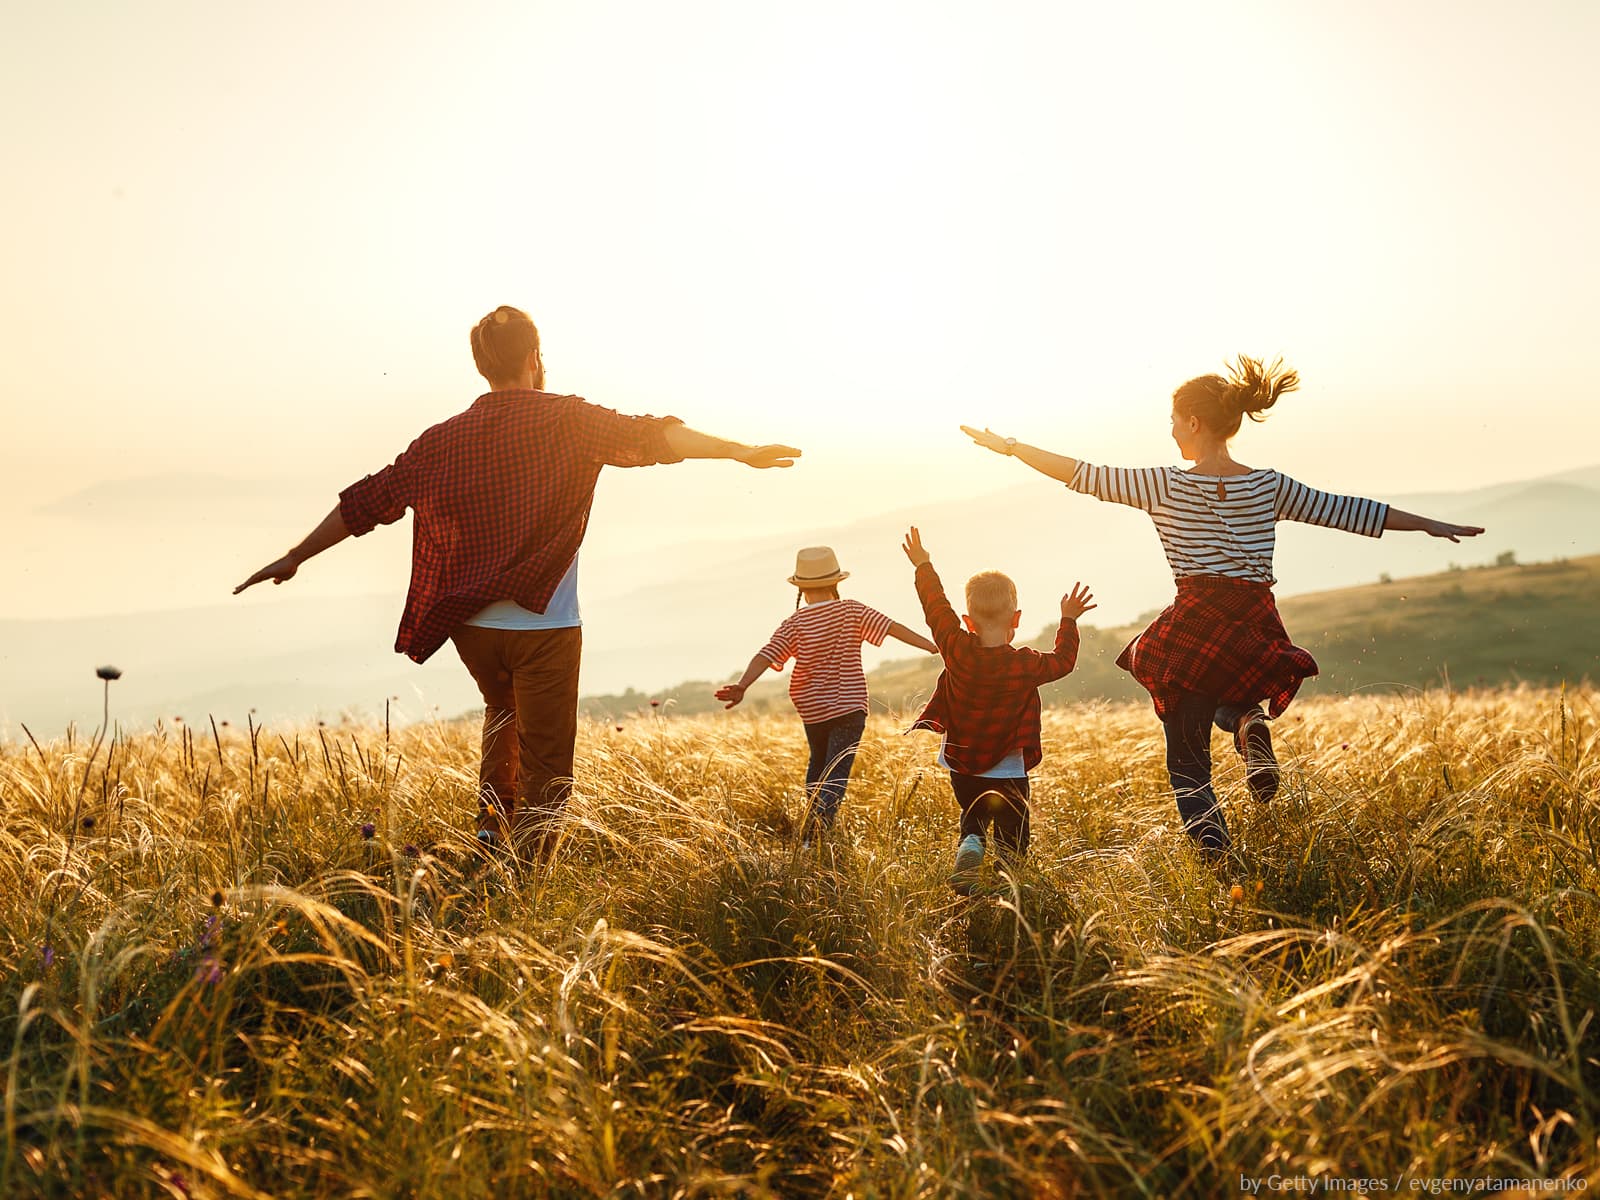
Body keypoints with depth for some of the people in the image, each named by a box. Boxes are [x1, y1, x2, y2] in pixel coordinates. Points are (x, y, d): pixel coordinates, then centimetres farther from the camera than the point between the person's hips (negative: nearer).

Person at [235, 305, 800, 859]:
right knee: (544, 772, 2)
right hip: (544, 625, -4)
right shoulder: (567, 420, -4)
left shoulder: (444, 439, 7)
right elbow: (646, 437, -17)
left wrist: (294, 558, 19)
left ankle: (492, 826, 23)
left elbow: (367, 500, 11)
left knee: (503, 713, 33)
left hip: (471, 627, 5)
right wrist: (740, 451, -19)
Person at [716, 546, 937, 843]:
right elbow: (893, 628, -10)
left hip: (812, 710, 2)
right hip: (849, 707, -2)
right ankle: (814, 836, -25)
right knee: (836, 774, -6)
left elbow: (766, 655, -17)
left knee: (818, 764, 27)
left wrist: (742, 686, -24)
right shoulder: (852, 611, -6)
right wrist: (934, 647, -8)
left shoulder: (793, 625, -5)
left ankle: (812, 824, 32)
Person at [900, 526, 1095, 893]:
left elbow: (937, 608, 1)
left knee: (973, 822, 21)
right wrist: (1069, 621, 15)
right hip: (1008, 772, -2)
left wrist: (924, 566, 13)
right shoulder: (1026, 664, -16)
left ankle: (967, 857, -8)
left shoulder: (956, 650, -13)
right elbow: (1064, 660, 3)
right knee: (1012, 836, 10)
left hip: (962, 766, 3)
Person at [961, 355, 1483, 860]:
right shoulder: (1269, 486, 5)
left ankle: (1216, 860, -10)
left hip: (1194, 629, -3)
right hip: (1257, 631, 3)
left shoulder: (1165, 486, -3)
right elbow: (1346, 510, 11)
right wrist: (1430, 525, 22)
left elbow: (1084, 475, -1)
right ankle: (1250, 724, -1)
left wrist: (1009, 446, 9)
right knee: (1229, 699, 36)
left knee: (1187, 761, 10)